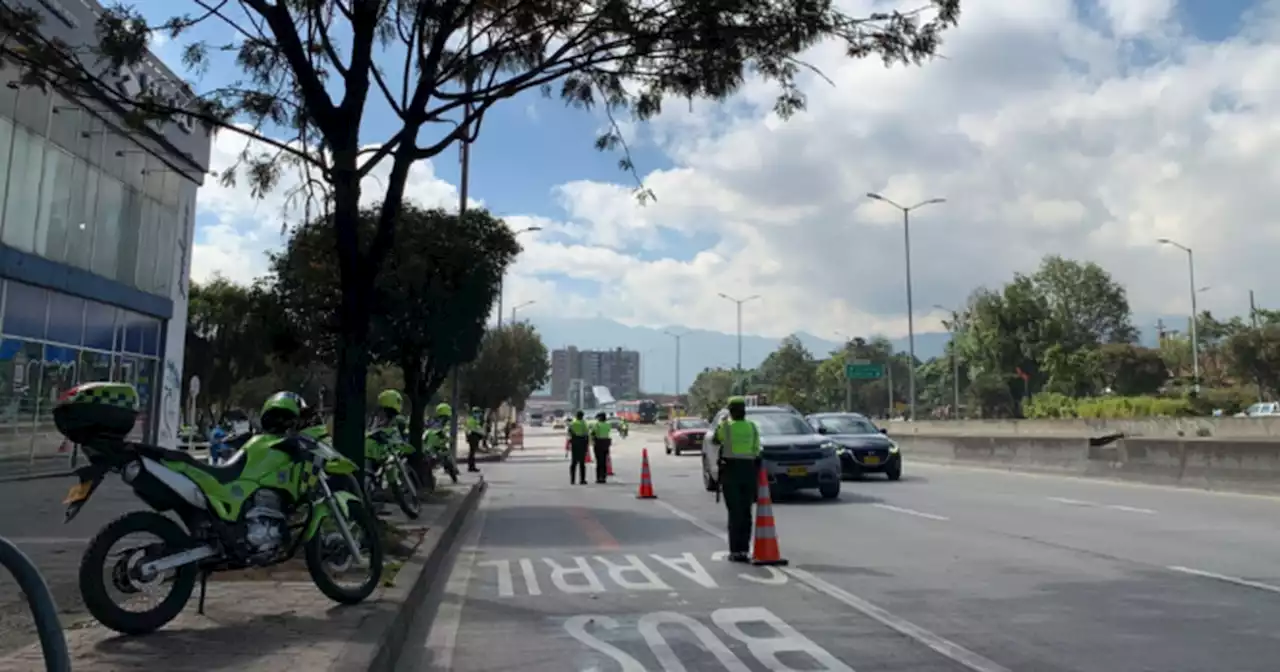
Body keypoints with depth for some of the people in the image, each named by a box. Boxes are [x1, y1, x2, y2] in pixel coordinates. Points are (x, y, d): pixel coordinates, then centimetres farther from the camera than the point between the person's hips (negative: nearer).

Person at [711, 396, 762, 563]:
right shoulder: (752, 427, 5)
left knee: (735, 512, -1)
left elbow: (715, 441, 14)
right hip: (749, 470, 3)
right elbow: (757, 452, 4)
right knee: (746, 512, 9)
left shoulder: (726, 426, -4)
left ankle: (735, 551, -2)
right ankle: (744, 550, 10)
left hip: (730, 470, -2)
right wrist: (756, 475, 10)